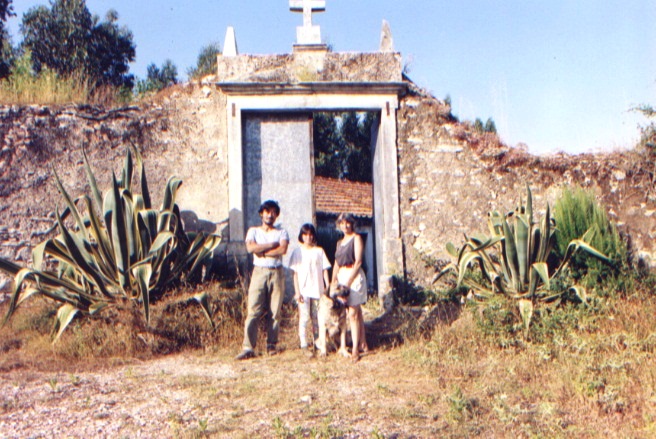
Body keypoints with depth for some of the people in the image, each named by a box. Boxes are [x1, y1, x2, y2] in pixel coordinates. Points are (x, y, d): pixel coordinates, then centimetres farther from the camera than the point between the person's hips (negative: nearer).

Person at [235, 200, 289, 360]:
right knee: (253, 310, -8)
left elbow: (283, 249, -9)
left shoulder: (281, 232, 11)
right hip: (259, 272, -1)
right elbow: (250, 247, -9)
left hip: (276, 273, 1)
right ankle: (248, 348, -11)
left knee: (275, 312, 0)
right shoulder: (253, 231, 12)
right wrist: (272, 245, -6)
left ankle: (271, 345, 9)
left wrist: (262, 252, -8)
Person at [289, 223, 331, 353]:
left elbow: (325, 270, 7)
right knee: (304, 317, -7)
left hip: (318, 289, 2)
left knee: (317, 317, 8)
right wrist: (297, 291, -7)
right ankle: (303, 344, -5)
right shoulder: (297, 252, 3)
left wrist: (327, 286, -3)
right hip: (303, 290, -2)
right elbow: (295, 273, 0)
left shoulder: (319, 251, 7)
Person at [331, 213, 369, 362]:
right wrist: (333, 282, 9)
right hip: (341, 277, 7)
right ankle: (363, 344, 17)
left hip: (354, 277, -7)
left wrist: (348, 282, -14)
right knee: (357, 312, 11)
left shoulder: (356, 238, -3)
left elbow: (358, 262, -11)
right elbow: (336, 264, 19)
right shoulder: (339, 242, 19)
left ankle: (355, 349, -10)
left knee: (353, 314, -10)